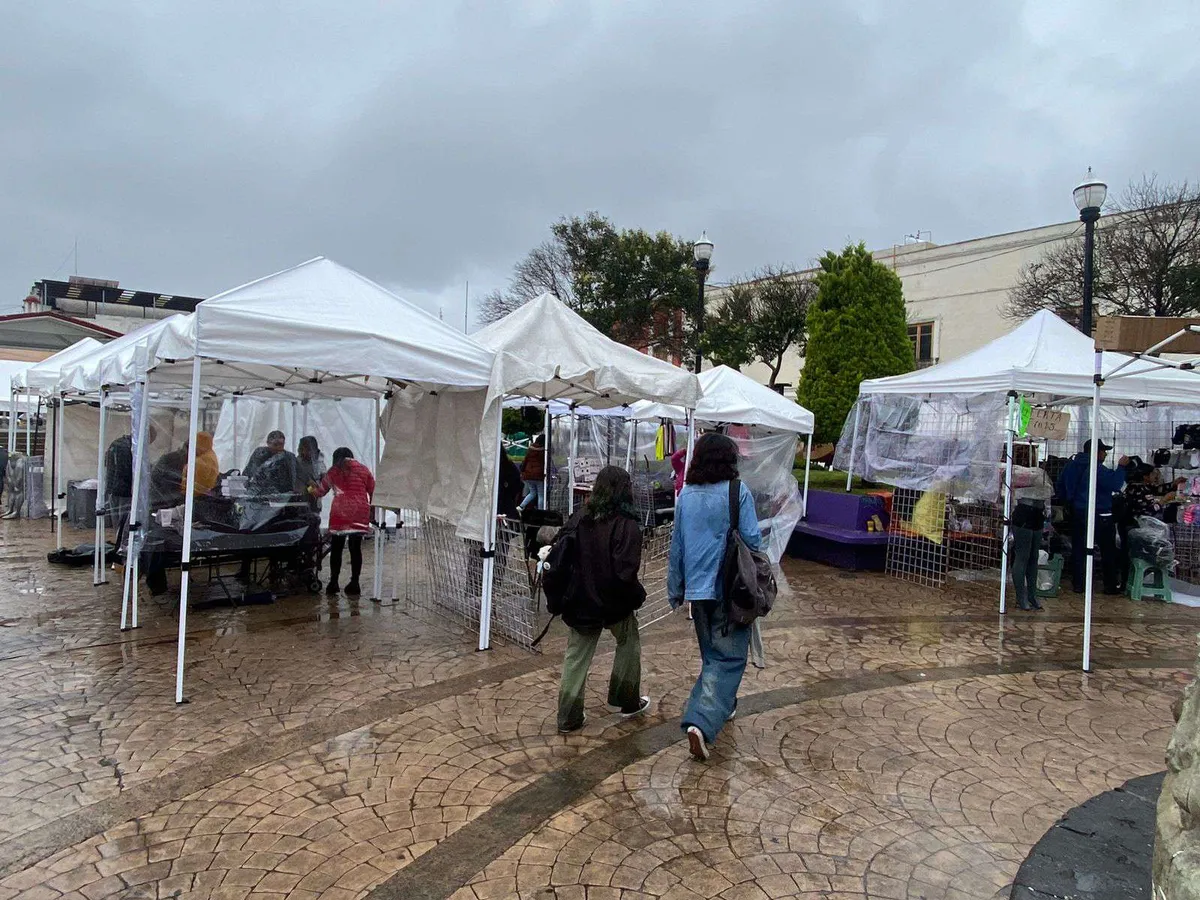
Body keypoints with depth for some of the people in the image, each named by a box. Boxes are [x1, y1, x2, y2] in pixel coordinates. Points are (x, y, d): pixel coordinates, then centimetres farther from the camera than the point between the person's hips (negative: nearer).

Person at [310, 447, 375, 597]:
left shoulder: (333, 471, 12)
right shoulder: (362, 469, 12)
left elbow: (321, 491, 22)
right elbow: (373, 491, 10)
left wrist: (311, 489, 44)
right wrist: (372, 511, 21)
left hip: (340, 512, 0)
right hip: (360, 512, 1)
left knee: (337, 547, 8)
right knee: (356, 548, 4)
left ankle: (333, 583, 8)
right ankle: (354, 583, 5)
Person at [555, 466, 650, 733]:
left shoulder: (579, 519, -2)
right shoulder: (626, 526, -18)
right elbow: (625, 572, -24)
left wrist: (568, 593, 12)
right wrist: (637, 597, -7)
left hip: (580, 601, 4)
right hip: (614, 601, -4)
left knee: (577, 656, 13)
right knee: (629, 645, 22)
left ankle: (569, 718, 17)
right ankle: (628, 702, 33)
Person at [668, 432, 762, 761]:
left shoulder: (686, 495, 3)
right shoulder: (737, 493, -10)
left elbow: (677, 545, 8)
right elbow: (752, 541, -10)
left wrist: (675, 589, 17)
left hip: (697, 588, 5)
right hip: (730, 589, -5)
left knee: (711, 654, 22)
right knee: (729, 657, 0)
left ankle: (721, 705, 37)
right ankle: (702, 722, -14)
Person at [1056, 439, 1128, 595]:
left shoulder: (1071, 465, 9)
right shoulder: (1097, 468, -16)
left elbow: (1059, 487, 16)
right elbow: (1115, 484, -22)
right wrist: (1121, 467, -13)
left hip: (1077, 514, 6)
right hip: (1100, 516, -6)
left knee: (1078, 550, 8)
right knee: (1108, 552, 7)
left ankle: (1077, 585, 9)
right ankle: (1110, 586, 11)